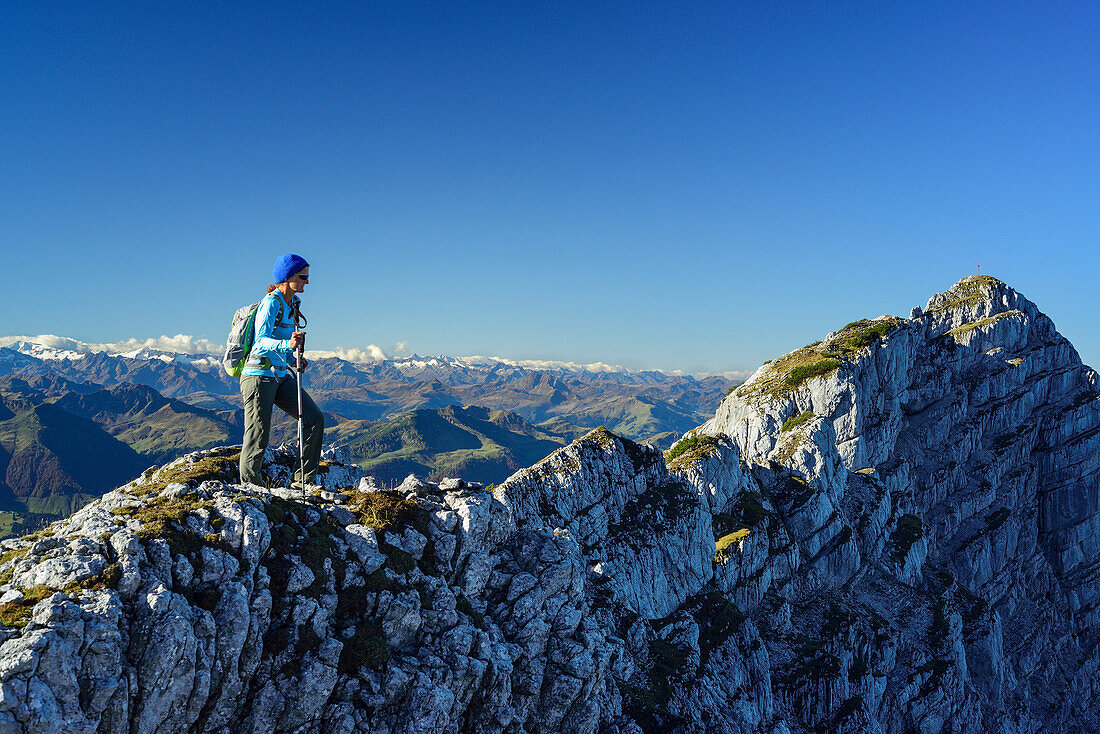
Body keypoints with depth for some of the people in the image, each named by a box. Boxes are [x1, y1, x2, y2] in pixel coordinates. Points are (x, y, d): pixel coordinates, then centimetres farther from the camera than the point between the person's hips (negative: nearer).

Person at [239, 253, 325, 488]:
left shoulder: (294, 303, 13)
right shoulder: (271, 302, -13)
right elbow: (261, 340, -25)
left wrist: (294, 360, 9)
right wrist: (287, 344, -42)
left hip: (281, 376, 8)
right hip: (259, 375, -8)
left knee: (315, 419, -1)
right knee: (258, 437, -6)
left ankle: (303, 481, 6)